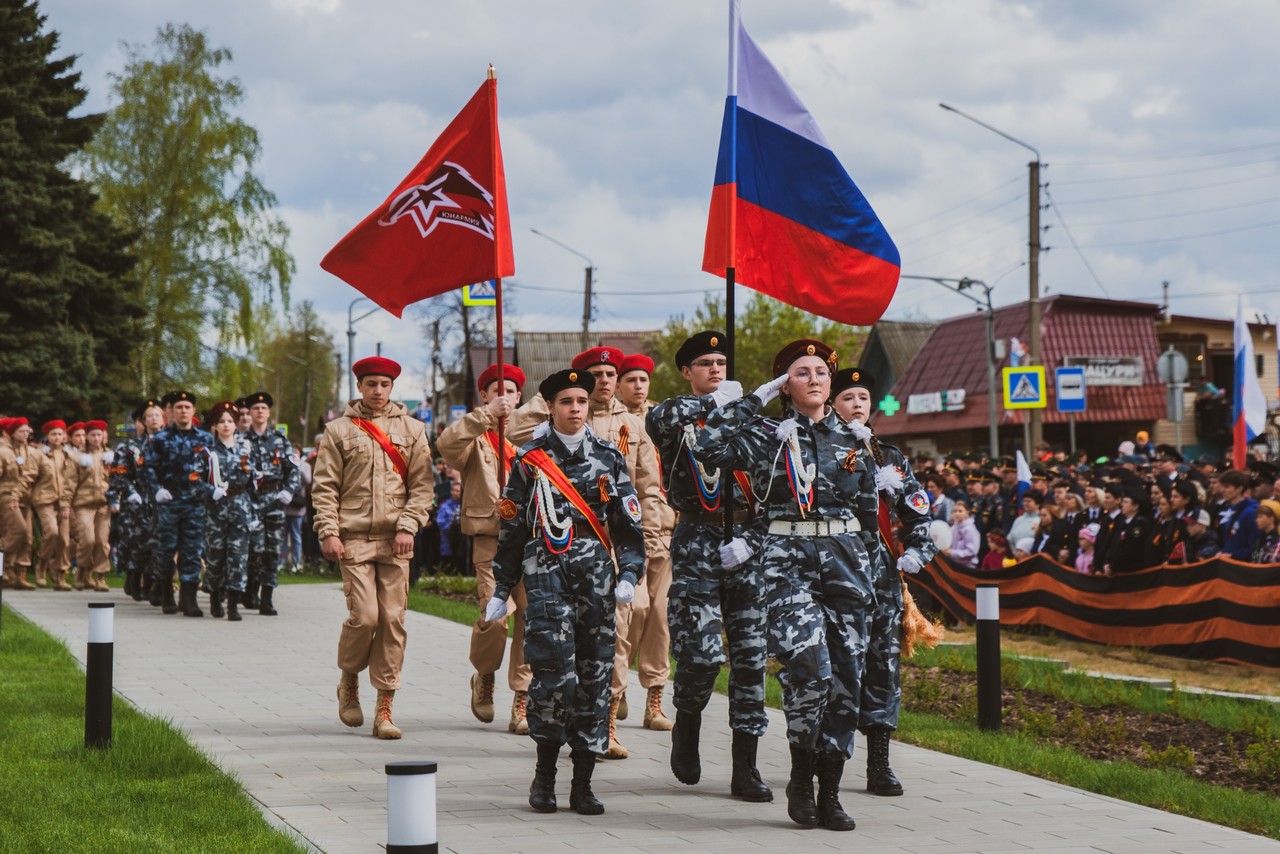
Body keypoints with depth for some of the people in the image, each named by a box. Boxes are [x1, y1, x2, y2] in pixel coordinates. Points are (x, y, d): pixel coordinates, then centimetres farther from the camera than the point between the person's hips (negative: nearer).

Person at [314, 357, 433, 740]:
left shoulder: (412, 430, 11)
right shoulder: (339, 430, 7)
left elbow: (422, 485, 8)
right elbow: (324, 487, 5)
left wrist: (408, 526, -4)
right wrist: (328, 532, -5)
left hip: (395, 540, 2)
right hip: (354, 538, -2)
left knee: (393, 620, -2)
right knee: (364, 616, -10)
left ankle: (384, 708, 3)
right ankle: (348, 681, 18)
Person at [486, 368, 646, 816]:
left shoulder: (608, 456, 10)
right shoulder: (530, 459, 6)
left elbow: (628, 523, 10)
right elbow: (512, 527, 9)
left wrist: (629, 574, -3)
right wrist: (501, 589, 9)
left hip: (597, 576, 2)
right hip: (547, 575, -2)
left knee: (594, 674, 2)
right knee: (555, 671, -14)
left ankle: (582, 783, 10)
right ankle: (545, 773, 4)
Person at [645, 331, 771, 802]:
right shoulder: (676, 418, 6)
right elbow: (657, 419, -20)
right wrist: (713, 401, -24)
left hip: (746, 541, 3)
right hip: (696, 543, -3)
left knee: (750, 654, 0)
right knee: (700, 652, -11)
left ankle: (745, 769, 5)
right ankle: (687, 722, 21)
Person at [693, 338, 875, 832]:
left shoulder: (852, 440, 13)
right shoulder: (765, 435, 5)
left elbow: (869, 513, 17)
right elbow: (707, 448, -12)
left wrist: (867, 576, 13)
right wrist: (753, 399, -3)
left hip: (845, 558, 4)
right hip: (787, 558, -4)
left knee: (845, 676, 0)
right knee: (808, 663, -21)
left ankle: (829, 793, 8)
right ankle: (801, 777, -2)